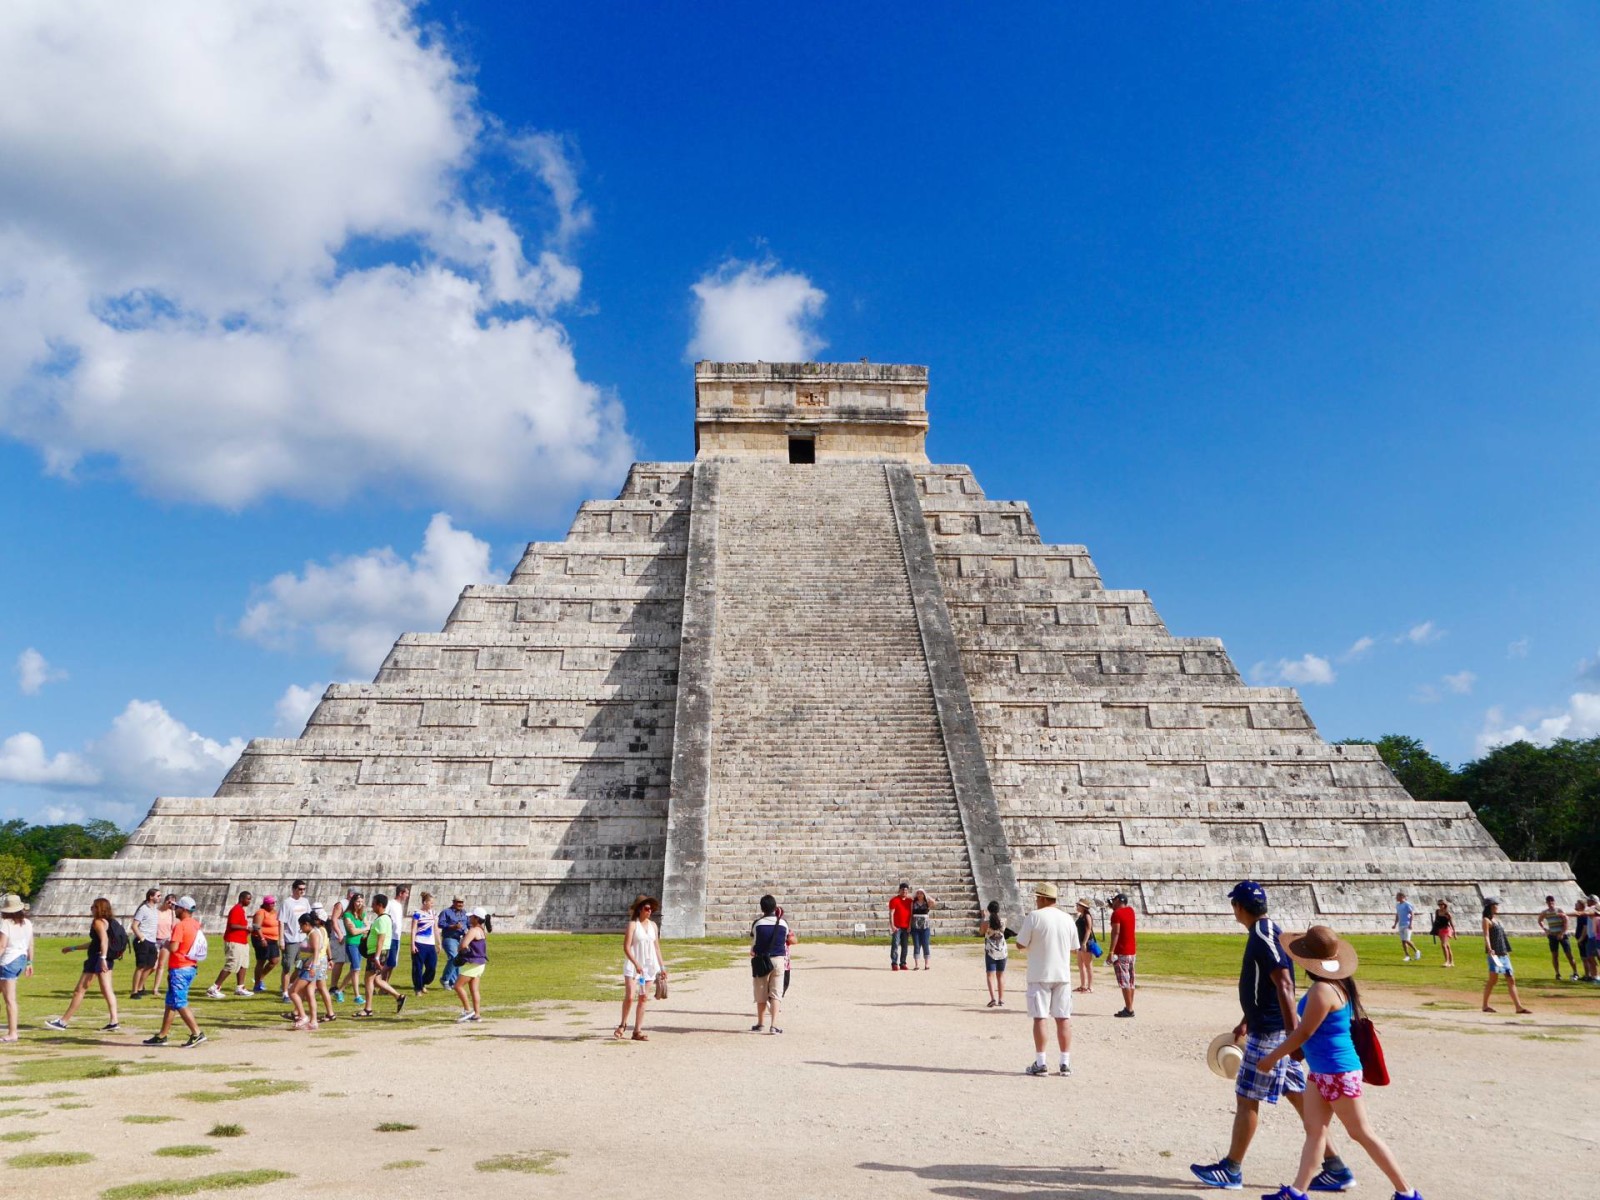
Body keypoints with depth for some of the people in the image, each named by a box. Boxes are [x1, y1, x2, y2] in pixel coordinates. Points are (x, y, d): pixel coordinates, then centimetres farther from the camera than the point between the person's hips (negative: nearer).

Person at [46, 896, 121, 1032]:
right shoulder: (108, 922, 20)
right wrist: (73, 948, 35)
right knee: (107, 990, 6)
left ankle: (63, 1021, 9)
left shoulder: (98, 922, -9)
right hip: (107, 960, 9)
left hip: (98, 959, -9)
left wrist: (102, 958, -34)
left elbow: (104, 939, -25)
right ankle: (113, 1022, 2)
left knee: (79, 990, 1)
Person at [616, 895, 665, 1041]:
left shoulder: (653, 925, 10)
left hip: (649, 965, 5)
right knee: (630, 997, -13)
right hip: (633, 966, -5)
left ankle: (638, 1031, 11)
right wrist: (636, 964, -21)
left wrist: (662, 966, 11)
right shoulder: (633, 924, -6)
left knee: (643, 999, 5)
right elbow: (626, 947, -12)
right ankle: (623, 1025, 10)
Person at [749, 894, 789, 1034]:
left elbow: (753, 942, 3)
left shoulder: (758, 923, -8)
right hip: (778, 959, 1)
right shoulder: (783, 923, -3)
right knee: (776, 993, 4)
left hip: (761, 961, -1)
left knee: (761, 993, 12)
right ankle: (774, 1024, -5)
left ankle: (761, 1023, 21)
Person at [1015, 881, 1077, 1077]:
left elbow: (1020, 945, -8)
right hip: (1062, 975, 4)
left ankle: (1040, 1063, 2)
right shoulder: (1067, 919, 5)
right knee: (1063, 1018, 8)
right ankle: (1066, 1063, 9)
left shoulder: (1034, 917, -11)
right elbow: (1074, 948, 12)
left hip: (1040, 975, -4)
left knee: (1040, 1018, 1)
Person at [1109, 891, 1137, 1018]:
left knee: (1124, 982, -8)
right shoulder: (1130, 910, 11)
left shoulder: (1116, 913, -13)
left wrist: (1111, 952, -23)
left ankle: (1129, 1009, -11)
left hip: (1121, 952, -8)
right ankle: (1129, 1007, 16)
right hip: (1132, 951, 8)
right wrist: (1112, 907, 22)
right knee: (1130, 982, 12)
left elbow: (1115, 933, -22)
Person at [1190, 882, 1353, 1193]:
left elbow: (1284, 985, -27)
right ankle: (1335, 1168, 16)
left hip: (1270, 1033, -10)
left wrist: (1293, 1032, -31)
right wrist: (1246, 1022, 30)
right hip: (1269, 1029, 10)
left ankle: (1231, 1169, 11)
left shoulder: (1264, 935, -18)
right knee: (1300, 1096, 12)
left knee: (1246, 1097, 1)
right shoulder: (1264, 932, 13)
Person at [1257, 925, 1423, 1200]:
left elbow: (1303, 1033, -20)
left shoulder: (1322, 991, -24)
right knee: (1314, 1130, 9)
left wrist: (1272, 1058, -10)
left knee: (1362, 1134, 4)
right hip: (1321, 1072, 10)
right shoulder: (1337, 983, 4)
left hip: (1337, 1073, -10)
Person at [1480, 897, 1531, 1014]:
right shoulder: (1487, 920, -5)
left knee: (1511, 980, 5)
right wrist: (1489, 949, -30)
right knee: (1493, 979, -5)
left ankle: (1518, 1007, 6)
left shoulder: (1497, 919, 19)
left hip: (1504, 954, 8)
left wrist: (1507, 951, 19)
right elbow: (1486, 936, -16)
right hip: (1494, 954, -8)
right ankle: (1485, 1005, 3)